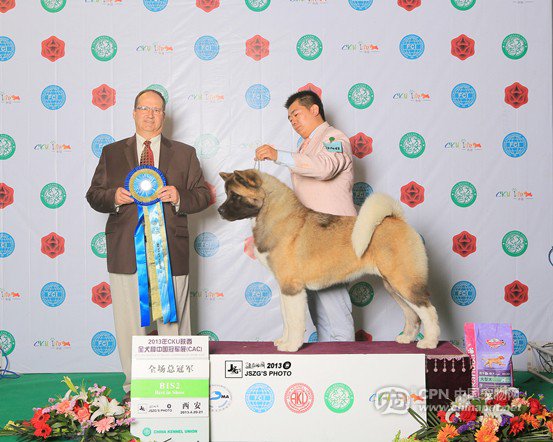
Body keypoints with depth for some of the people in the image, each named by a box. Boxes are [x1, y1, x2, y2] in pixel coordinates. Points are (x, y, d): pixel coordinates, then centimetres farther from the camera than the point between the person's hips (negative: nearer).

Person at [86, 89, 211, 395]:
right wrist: (114, 197, -10)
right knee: (130, 324, 4)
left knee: (173, 322, 4)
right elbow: (93, 195, 11)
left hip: (170, 253, 0)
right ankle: (135, 387, 15)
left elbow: (202, 196, 9)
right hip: (126, 253, 1)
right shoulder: (112, 153, 13)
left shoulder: (184, 154, 12)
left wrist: (179, 198, -11)